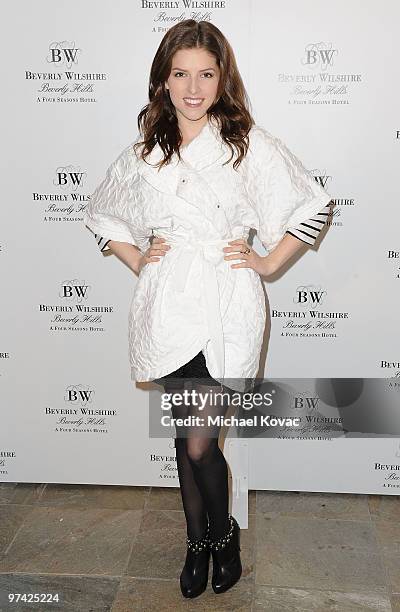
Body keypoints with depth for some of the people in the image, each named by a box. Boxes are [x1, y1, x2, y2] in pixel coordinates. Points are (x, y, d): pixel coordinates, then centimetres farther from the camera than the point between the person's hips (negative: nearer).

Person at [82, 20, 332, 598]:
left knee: (198, 442, -2)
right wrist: (136, 259, 9)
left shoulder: (249, 142, -1)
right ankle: (200, 541, 36)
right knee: (187, 437, 13)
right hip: (167, 306, 3)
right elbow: (99, 212, 22)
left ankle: (221, 534, 30)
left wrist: (268, 262, 0)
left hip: (227, 308, -3)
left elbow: (314, 204, 3)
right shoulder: (143, 152, 8)